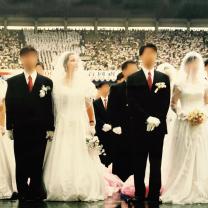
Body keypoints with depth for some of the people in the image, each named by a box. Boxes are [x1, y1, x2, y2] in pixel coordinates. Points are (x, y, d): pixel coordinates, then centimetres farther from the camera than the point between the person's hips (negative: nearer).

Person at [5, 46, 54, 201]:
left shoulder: (46, 82, 6)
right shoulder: (13, 82, 6)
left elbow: (49, 107, 3)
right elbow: (9, 106, 4)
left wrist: (50, 128, -1)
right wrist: (9, 127, -1)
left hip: (40, 130, 0)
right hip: (20, 130, 0)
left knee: (37, 164, 4)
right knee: (21, 164, 4)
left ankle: (36, 193, 11)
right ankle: (22, 193, 11)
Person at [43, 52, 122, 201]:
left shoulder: (84, 81, 8)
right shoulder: (57, 83, 4)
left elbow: (89, 105, 9)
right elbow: (53, 105, 3)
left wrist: (92, 124, 2)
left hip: (81, 125, 1)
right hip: (63, 126, -1)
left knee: (82, 159, -1)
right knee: (63, 160, -2)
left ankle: (84, 190, 6)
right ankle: (63, 191, 5)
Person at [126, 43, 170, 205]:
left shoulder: (164, 78, 10)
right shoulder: (133, 79, 4)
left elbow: (166, 102, 4)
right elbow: (132, 103, -4)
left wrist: (157, 119, -10)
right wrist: (147, 118, -14)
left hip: (158, 127, 1)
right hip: (139, 127, -1)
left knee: (156, 164, 3)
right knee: (139, 164, 3)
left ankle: (155, 196, 5)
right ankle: (140, 196, 8)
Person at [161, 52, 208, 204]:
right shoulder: (180, 83, 1)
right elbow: (173, 104, 1)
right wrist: (184, 115, -12)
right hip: (184, 124, -2)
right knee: (184, 158, -2)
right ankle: (182, 191, 2)